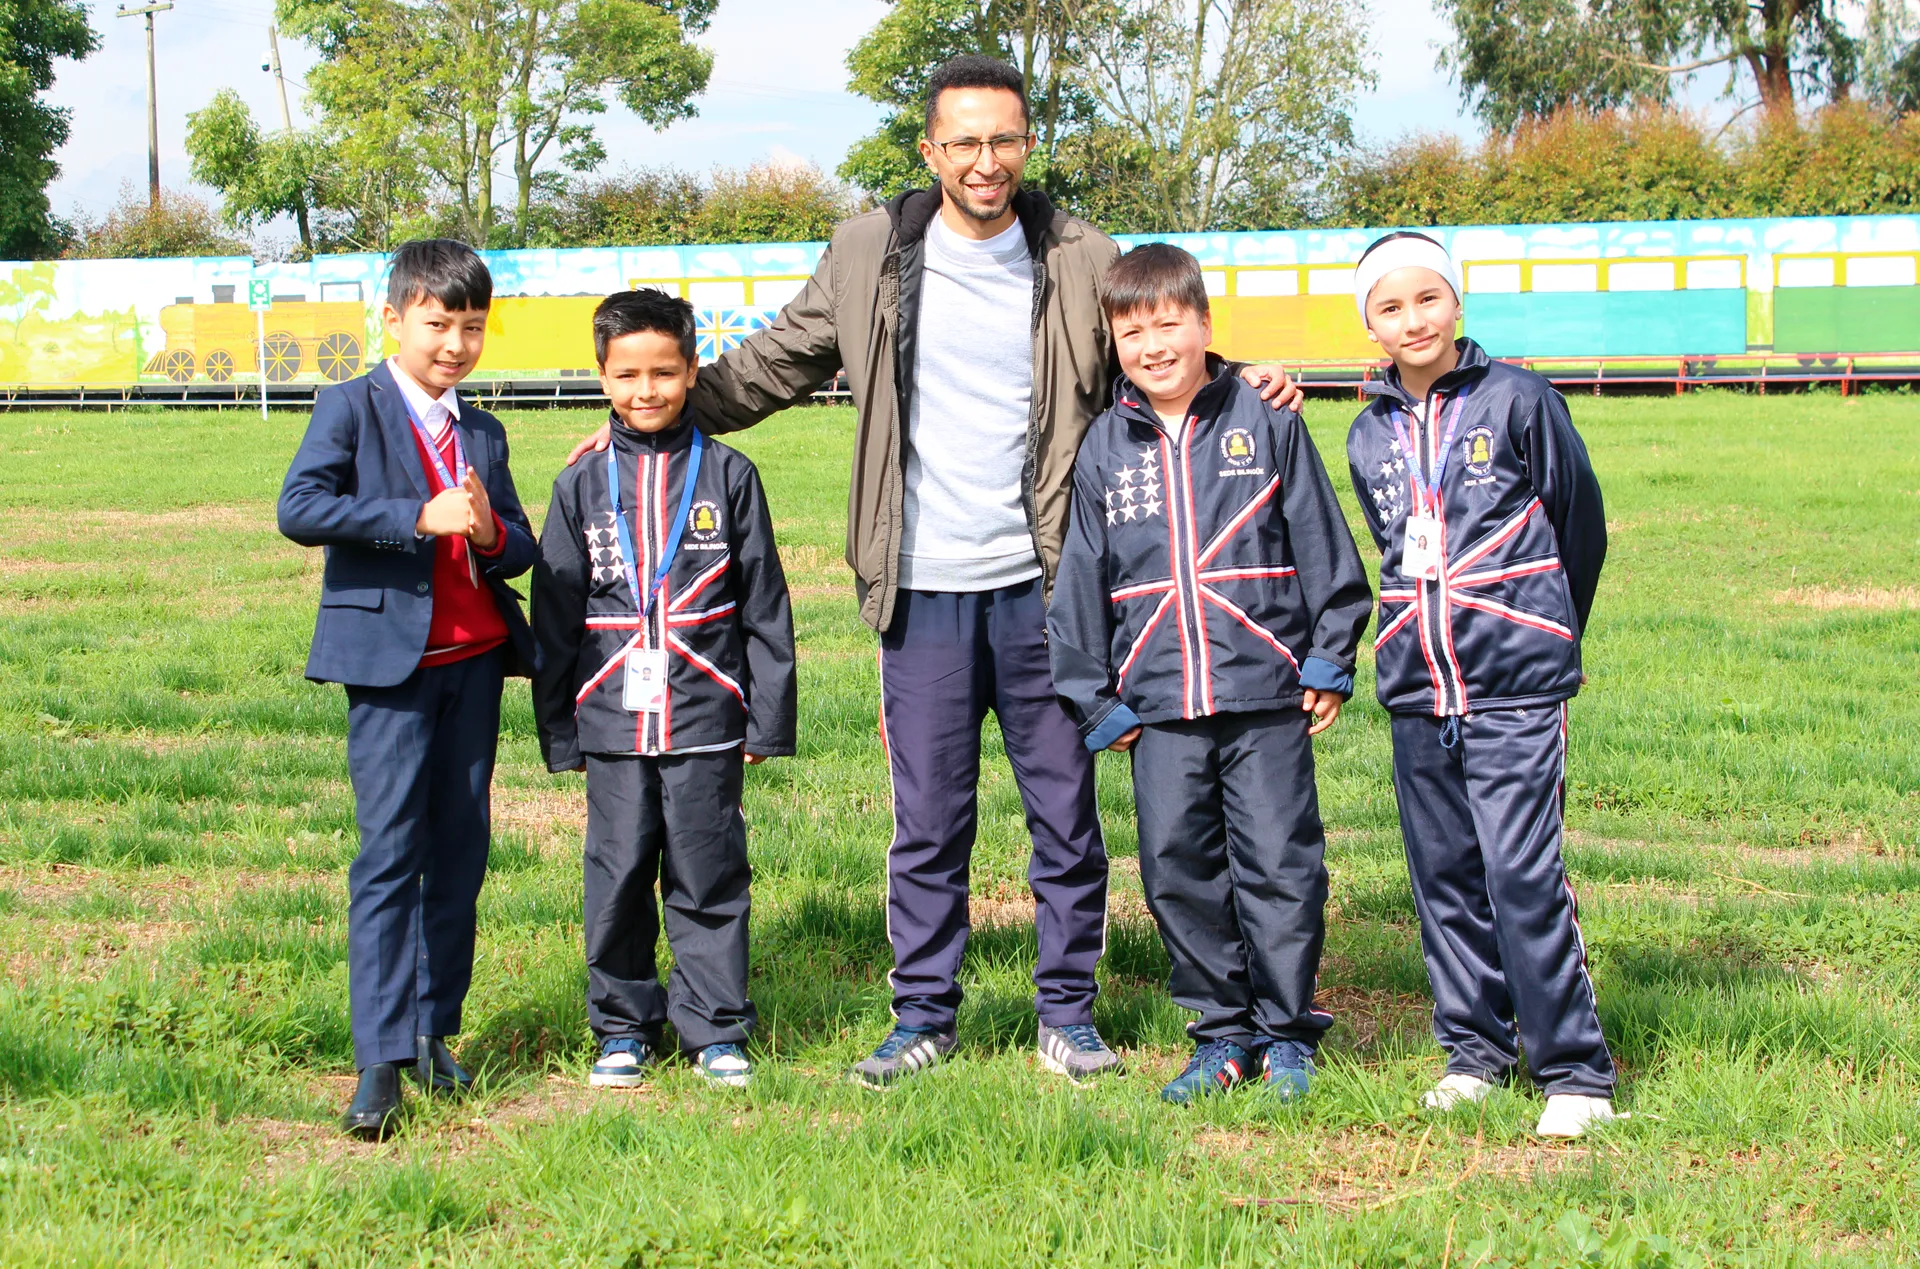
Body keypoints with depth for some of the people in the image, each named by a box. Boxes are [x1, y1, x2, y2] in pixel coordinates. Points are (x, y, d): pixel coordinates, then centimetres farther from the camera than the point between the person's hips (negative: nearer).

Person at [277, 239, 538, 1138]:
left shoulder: (482, 432, 16)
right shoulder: (352, 408, -1)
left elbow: (523, 545, 12)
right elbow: (299, 508, -16)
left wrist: (491, 533, -12)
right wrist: (420, 518, -22)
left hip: (475, 660, 6)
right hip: (390, 660, -6)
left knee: (460, 852, 8)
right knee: (388, 854, -9)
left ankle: (434, 1032, 19)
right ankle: (379, 1063, -9)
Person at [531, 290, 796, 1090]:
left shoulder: (728, 477, 4)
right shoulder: (583, 488, 7)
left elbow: (765, 608, 5)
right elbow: (555, 617, 10)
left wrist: (768, 717, 2)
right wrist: (558, 730, 7)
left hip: (706, 721, -1)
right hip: (613, 721, 1)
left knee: (709, 877, 3)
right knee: (618, 879, 5)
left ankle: (716, 1030, 14)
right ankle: (623, 1029, 19)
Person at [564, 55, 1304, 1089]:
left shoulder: (1081, 262, 3)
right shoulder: (869, 257, 4)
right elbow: (774, 365, 13)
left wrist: (1242, 384, -7)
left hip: (1040, 584, 0)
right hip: (925, 587, 0)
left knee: (1064, 809, 7)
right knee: (928, 818, 6)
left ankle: (1067, 1011, 20)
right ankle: (923, 1014, 18)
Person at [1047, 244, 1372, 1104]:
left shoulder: (1267, 425, 2)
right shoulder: (1105, 448, 8)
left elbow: (1324, 550, 5)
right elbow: (1082, 582, 11)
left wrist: (1329, 662, 2)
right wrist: (1097, 702, 9)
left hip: (1266, 689, -2)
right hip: (1158, 702, 3)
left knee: (1279, 865, 0)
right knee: (1177, 870, 3)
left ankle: (1287, 1033, 14)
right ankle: (1223, 1033, 17)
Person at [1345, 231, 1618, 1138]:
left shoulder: (1517, 401, -3)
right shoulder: (1369, 438, 10)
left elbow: (1580, 521, 7)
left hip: (1514, 684, -5)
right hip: (1416, 687, 5)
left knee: (1521, 873, -10)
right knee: (1443, 875, 8)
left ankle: (1574, 1068, -2)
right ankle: (1473, 1047, 22)